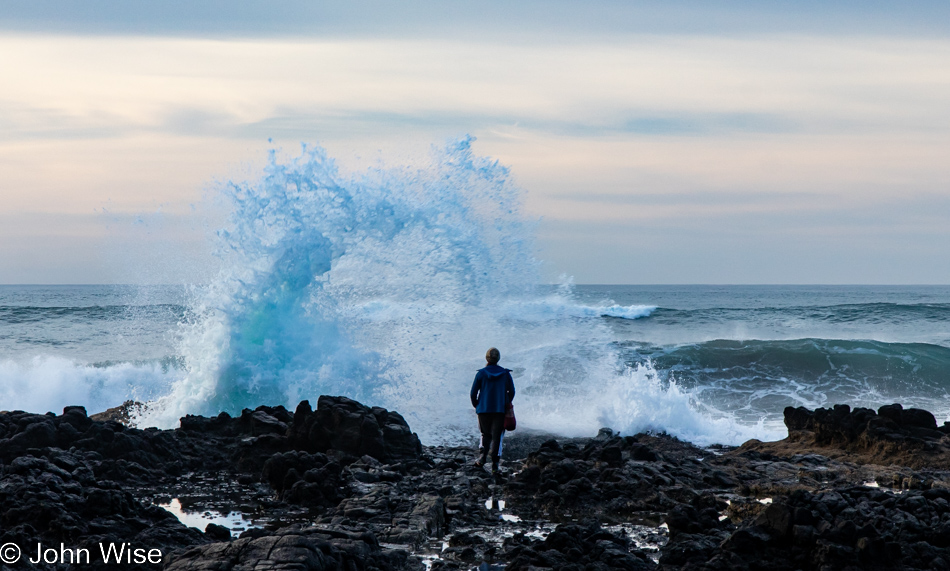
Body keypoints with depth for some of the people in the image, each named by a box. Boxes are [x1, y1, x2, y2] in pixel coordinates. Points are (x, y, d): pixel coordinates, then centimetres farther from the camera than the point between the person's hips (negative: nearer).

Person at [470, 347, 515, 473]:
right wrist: (506, 405, 20)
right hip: (500, 410, 0)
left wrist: (476, 405, 14)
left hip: (484, 409, 0)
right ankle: (494, 465, -7)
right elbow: (512, 392, 5)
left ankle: (483, 455, 0)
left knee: (486, 434, 18)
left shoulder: (481, 374, -4)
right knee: (497, 436, 1)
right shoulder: (506, 374, 0)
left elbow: (473, 393, -2)